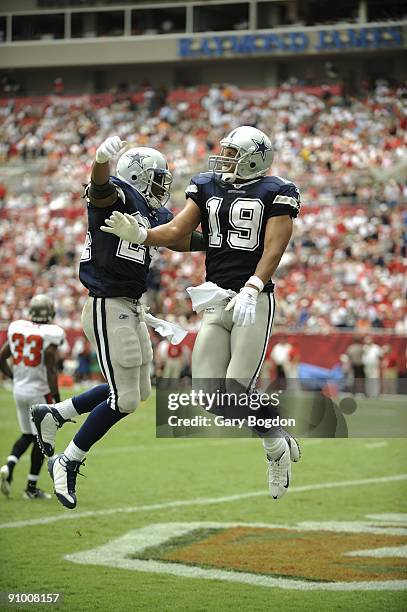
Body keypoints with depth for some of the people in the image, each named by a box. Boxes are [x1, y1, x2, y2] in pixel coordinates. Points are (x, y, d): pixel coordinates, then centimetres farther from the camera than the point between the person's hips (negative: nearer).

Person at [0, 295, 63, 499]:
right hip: (39, 392, -6)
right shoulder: (50, 334, -14)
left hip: (19, 390, 6)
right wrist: (56, 396, -12)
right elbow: (51, 369, -17)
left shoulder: (17, 328, 3)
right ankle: (31, 487, 8)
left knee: (27, 435, 20)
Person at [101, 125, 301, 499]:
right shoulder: (207, 188, 12)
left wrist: (251, 290, -25)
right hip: (216, 303, 6)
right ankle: (280, 444, 20)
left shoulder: (275, 194, -3)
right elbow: (177, 231, 3)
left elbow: (273, 250, -11)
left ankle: (278, 447, 17)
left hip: (255, 301, -6)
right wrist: (139, 235, -15)